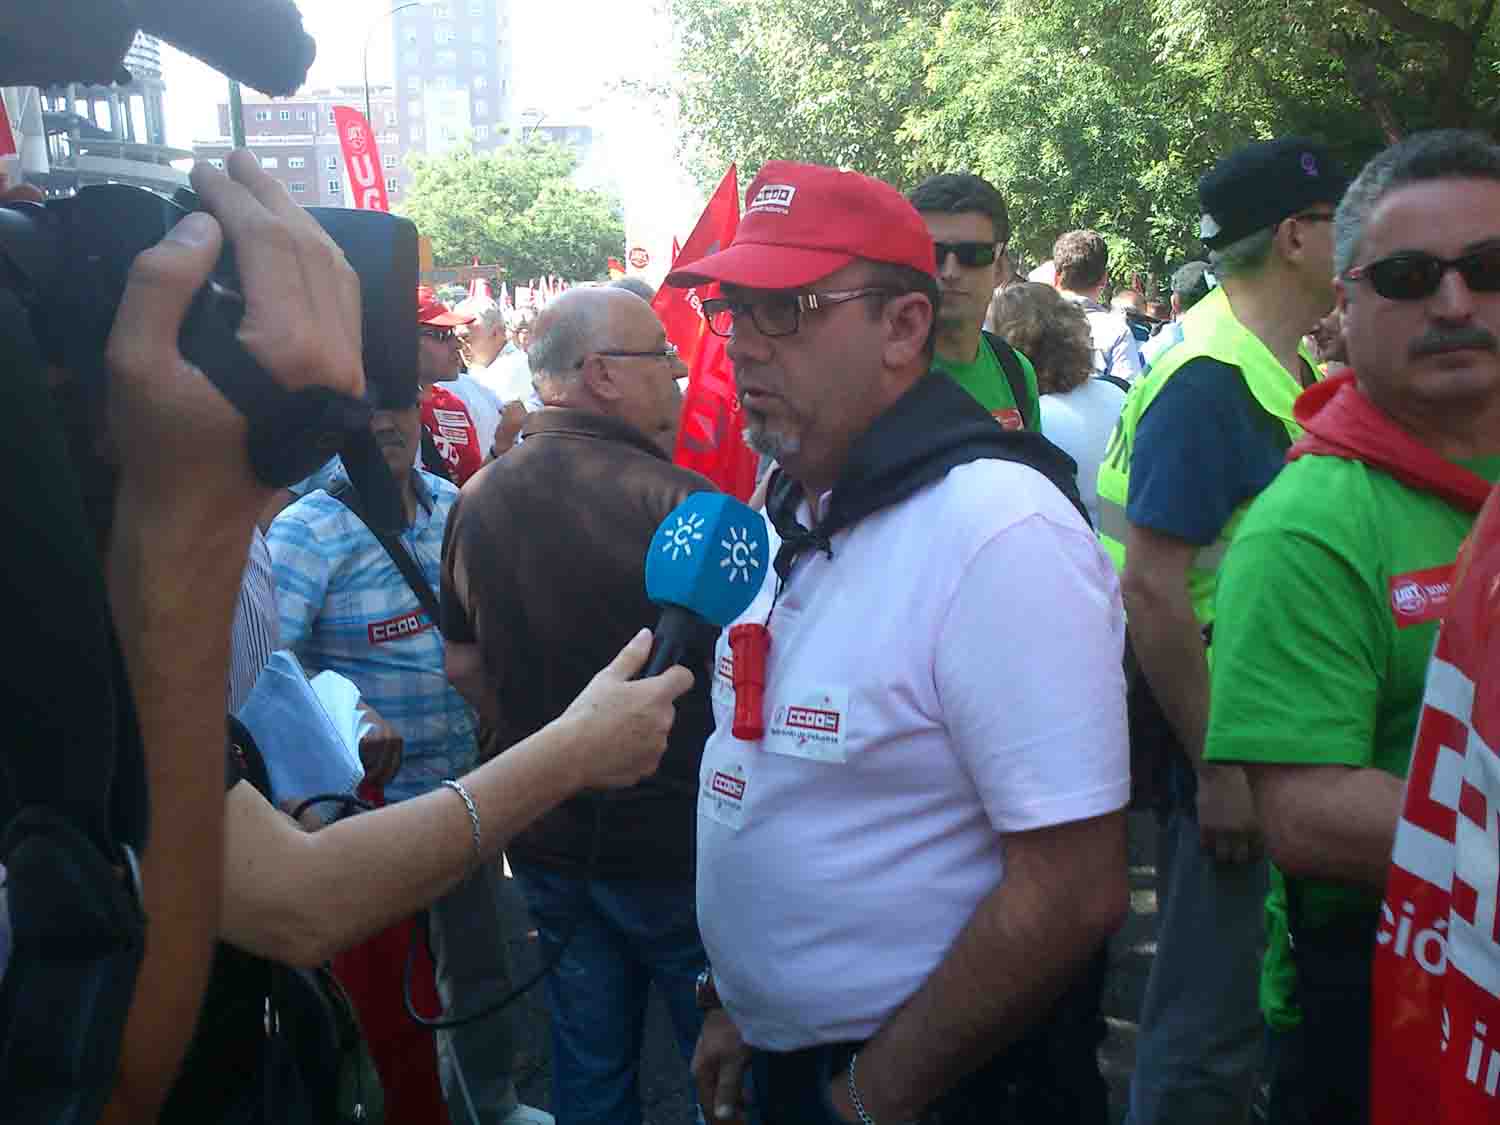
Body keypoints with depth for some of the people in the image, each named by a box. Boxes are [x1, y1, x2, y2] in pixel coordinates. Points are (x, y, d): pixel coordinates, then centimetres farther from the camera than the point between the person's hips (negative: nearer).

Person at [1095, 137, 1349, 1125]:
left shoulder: (1296, 372, 10)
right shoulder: (1208, 377, -19)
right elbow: (1153, 588, -24)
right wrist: (1217, 767, -22)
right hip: (1215, 720, -9)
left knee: (1246, 989, 22)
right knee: (1214, 1015, 1)